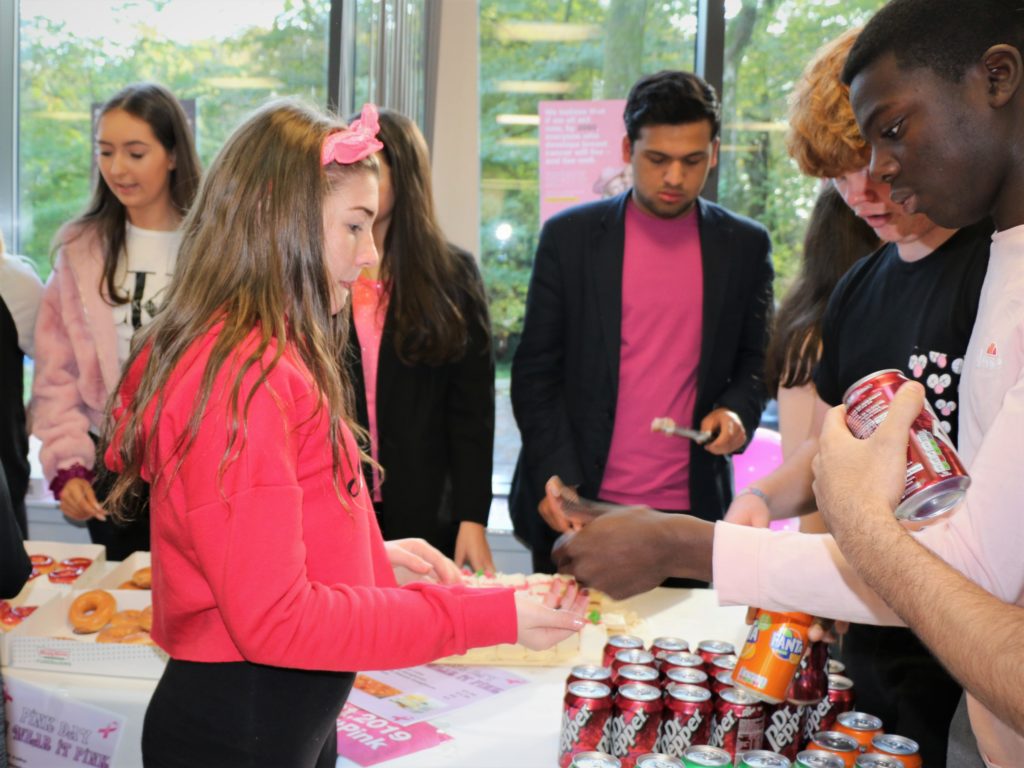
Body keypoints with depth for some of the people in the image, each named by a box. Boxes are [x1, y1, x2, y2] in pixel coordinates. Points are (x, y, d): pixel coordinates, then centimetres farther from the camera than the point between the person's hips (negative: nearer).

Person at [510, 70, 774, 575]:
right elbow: (535, 371, 1)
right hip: (578, 509, -1)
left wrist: (738, 410, -8)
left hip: (693, 510, 1)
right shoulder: (569, 236, 1)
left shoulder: (746, 246, 5)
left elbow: (755, 360, 14)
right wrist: (555, 479, -9)